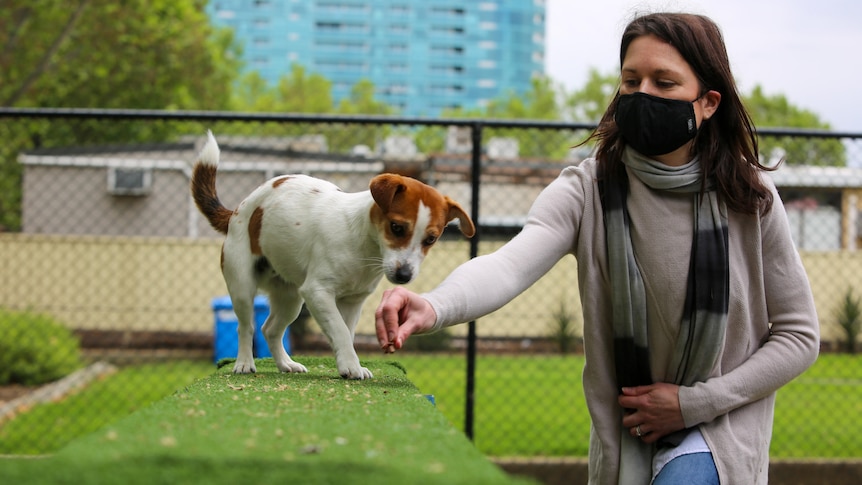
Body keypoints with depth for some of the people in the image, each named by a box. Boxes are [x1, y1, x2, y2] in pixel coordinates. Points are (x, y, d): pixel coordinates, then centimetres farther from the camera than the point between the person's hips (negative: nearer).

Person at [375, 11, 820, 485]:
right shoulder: (587, 190, -14)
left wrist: (692, 402, -12)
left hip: (719, 425, -2)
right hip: (622, 436, 2)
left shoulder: (750, 198, -12)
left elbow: (799, 333, -3)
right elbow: (511, 264, -33)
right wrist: (434, 306, -55)